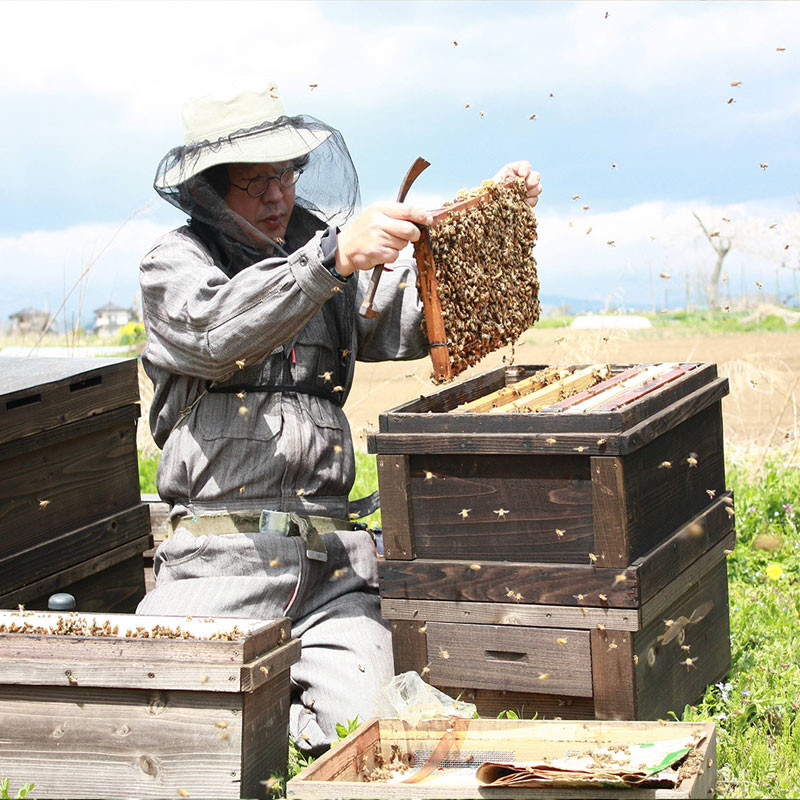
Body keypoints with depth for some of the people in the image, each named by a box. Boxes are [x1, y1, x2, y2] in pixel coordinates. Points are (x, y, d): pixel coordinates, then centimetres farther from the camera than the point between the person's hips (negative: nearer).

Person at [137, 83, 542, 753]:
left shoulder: (322, 249, 18)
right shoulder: (174, 263, 3)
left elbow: (415, 320, 14)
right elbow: (218, 333, -20)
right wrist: (332, 259, -33)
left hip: (333, 561, 3)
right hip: (221, 558, -3)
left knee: (361, 723, -16)